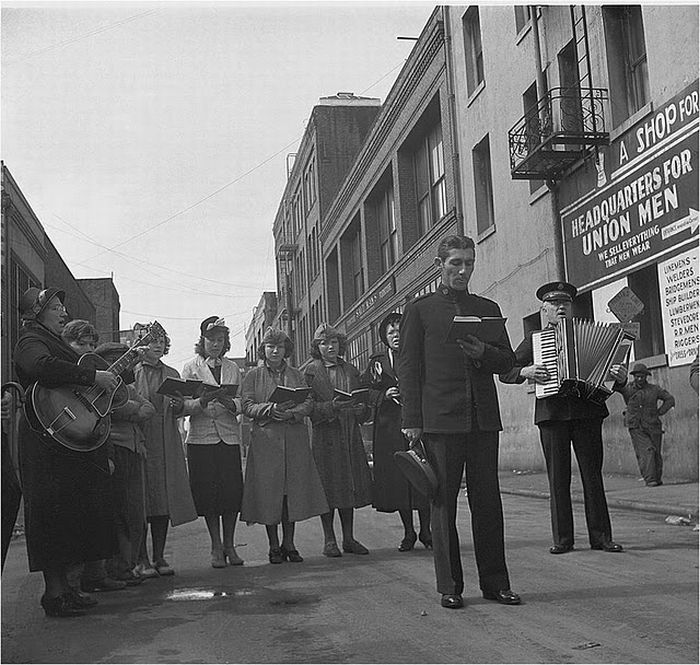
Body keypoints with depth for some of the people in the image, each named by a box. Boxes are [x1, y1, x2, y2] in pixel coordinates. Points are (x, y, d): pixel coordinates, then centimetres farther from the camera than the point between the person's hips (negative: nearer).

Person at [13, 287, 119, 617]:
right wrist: (93, 376, -27)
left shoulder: (56, 342, 23)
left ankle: (62, 586, 19)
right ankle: (54, 593, -4)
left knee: (73, 511, 11)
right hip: (49, 441, -10)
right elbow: (43, 367, -30)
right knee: (55, 512, -9)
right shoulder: (30, 341, -8)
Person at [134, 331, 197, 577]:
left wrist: (179, 406, -4)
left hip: (166, 444, 4)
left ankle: (159, 557, 9)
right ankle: (141, 559, 2)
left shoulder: (172, 374, 19)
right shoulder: (131, 372, 6)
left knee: (164, 500, 2)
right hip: (139, 441, -4)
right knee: (141, 501, -5)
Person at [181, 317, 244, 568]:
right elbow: (183, 404, -3)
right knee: (209, 492, -3)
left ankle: (229, 545, 11)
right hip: (201, 437, -2)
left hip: (229, 436, 2)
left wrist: (230, 404, -15)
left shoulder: (232, 368, 14)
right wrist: (201, 403, -23)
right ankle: (216, 547, 9)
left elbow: (243, 402, 6)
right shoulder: (191, 367, 6)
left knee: (233, 490, -2)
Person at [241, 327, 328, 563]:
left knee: (293, 491, 1)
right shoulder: (253, 375, 8)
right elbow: (247, 406, -1)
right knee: (269, 493, -3)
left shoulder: (296, 374, 15)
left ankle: (289, 544, 10)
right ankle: (274, 547, 7)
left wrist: (291, 413, -13)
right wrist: (270, 409, -19)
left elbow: (308, 403, 6)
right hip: (265, 439, -2)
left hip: (294, 439, 2)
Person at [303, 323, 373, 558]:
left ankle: (349, 538, 14)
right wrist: (331, 407, -21)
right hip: (324, 435, -4)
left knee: (350, 484, 6)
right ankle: (329, 540, 6)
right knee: (328, 487, -3)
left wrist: (360, 410, -6)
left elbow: (363, 403, 17)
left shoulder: (351, 370, 15)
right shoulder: (308, 371, 0)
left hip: (349, 434, 4)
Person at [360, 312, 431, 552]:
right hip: (390, 428, 1)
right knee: (397, 479, 2)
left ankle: (425, 531, 10)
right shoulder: (377, 362, 12)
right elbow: (366, 391, 7)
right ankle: (408, 533, 14)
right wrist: (384, 394, -11)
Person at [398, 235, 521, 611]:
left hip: (483, 418, 3)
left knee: (488, 503, 5)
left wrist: (483, 352, -6)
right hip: (440, 420, -3)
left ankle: (494, 583, 14)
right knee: (443, 504, 1)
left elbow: (507, 362, 17)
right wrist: (411, 421, -5)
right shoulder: (419, 310, 8)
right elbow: (408, 367, 2)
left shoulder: (488, 309, 18)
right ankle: (449, 587, 9)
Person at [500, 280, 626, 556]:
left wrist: (618, 376, -8)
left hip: (587, 411, 1)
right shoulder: (534, 339, 13)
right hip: (551, 414, 0)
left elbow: (608, 364, 14)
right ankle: (562, 538, 5)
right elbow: (504, 372, 10)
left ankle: (600, 536, 6)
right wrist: (526, 371, -9)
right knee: (558, 478, 0)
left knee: (593, 475, 1)